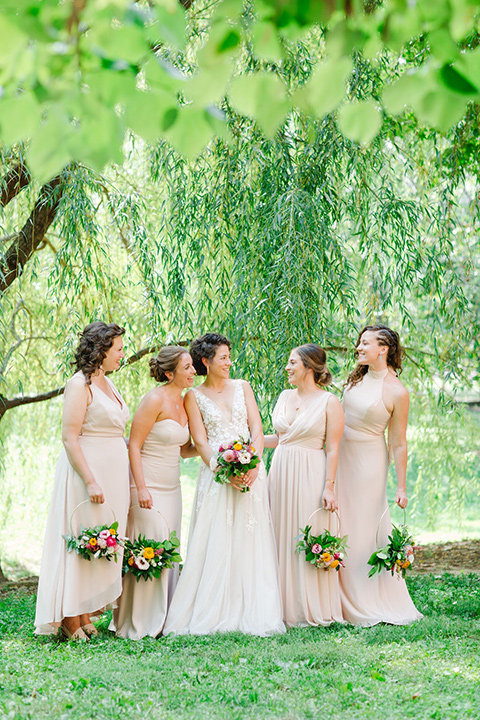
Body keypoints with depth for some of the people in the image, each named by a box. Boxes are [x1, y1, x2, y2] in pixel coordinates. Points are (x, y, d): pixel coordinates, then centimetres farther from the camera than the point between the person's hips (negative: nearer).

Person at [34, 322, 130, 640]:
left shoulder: (107, 383, 14)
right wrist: (90, 482, -22)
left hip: (113, 471, 9)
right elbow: (70, 438, -17)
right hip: (87, 470, -9)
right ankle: (70, 618, 6)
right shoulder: (80, 385, -13)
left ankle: (84, 614, 17)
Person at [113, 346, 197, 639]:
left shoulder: (182, 402, 10)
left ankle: (163, 620, 18)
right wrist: (141, 488, -21)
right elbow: (133, 446, -15)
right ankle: (140, 624, -1)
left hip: (171, 488, 8)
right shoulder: (155, 400, -14)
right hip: (148, 487, -8)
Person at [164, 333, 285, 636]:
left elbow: (257, 430, 6)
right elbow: (201, 441, -2)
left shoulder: (242, 387, 13)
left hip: (250, 472, 2)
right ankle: (214, 613, -2)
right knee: (215, 545, -6)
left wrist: (253, 465, -11)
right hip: (216, 474, -2)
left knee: (251, 543, 0)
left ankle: (252, 613, 2)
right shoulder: (194, 397, 5)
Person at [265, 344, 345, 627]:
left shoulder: (330, 402, -6)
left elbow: (332, 450, -8)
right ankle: (286, 606, 16)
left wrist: (329, 487, -14)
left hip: (310, 477, -6)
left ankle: (314, 611, 8)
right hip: (281, 475, 6)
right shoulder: (286, 397, 11)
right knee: (283, 541, 8)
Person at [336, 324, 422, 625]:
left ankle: (372, 606, 14)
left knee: (367, 526, 0)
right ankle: (347, 602, 18)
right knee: (341, 524, 8)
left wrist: (401, 487, -12)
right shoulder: (358, 378, 4)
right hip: (341, 456, 6)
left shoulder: (397, 392, -14)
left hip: (369, 461, -6)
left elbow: (399, 444, -12)